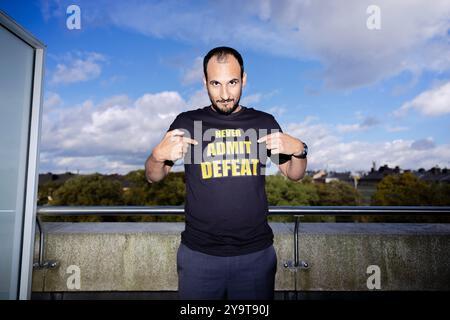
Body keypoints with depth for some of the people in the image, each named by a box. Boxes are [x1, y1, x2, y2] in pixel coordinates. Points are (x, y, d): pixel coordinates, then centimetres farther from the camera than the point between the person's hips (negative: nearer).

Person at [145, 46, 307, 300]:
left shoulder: (265, 122, 1)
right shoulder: (187, 122, -2)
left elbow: (294, 175, 9)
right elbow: (154, 177, 5)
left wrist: (298, 150, -12)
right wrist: (158, 155, -17)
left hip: (257, 252, 1)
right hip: (199, 253, 0)